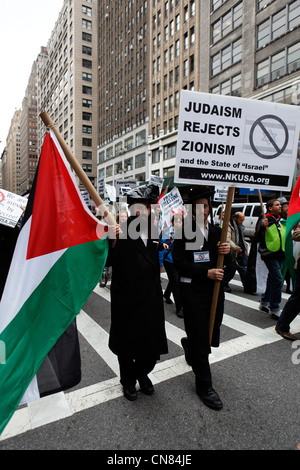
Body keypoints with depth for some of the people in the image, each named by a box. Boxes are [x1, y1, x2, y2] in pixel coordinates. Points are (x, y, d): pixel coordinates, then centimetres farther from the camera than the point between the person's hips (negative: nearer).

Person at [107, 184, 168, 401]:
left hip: (151, 297, 5)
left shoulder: (153, 233, 6)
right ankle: (128, 380, 40)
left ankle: (142, 373, 42)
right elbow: (108, 262, -18)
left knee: (152, 342, 13)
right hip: (126, 298, -4)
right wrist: (113, 241, -32)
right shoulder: (122, 230, -11)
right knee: (127, 342, 13)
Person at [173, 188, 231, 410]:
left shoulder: (217, 232, 8)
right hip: (193, 290, -5)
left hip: (215, 289, 5)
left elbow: (227, 262, 9)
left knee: (212, 338, 14)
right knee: (200, 340, 3)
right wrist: (206, 273, -21)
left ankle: (189, 344, 48)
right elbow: (179, 263, -13)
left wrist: (227, 251, -13)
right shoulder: (183, 232, -6)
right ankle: (204, 386, 24)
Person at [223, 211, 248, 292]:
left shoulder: (240, 227, 20)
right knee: (230, 270, 1)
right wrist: (236, 248, -33)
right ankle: (224, 284, 20)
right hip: (233, 254, -8)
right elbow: (227, 239, -24)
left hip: (241, 253, 8)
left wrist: (245, 249, 21)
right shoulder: (229, 226, -11)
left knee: (244, 270, 8)